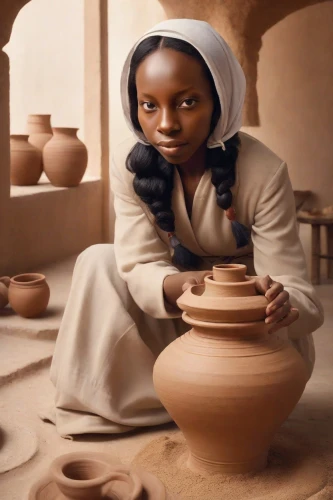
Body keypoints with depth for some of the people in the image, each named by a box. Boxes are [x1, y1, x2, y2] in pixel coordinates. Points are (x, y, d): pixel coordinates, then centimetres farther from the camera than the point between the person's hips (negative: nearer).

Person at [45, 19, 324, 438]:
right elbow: (140, 267, -23)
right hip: (169, 316, 2)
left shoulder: (263, 173, -28)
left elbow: (299, 294, -29)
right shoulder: (130, 163, -19)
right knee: (98, 262, -21)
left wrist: (280, 302, -54)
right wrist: (177, 286, -47)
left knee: (289, 347, -31)